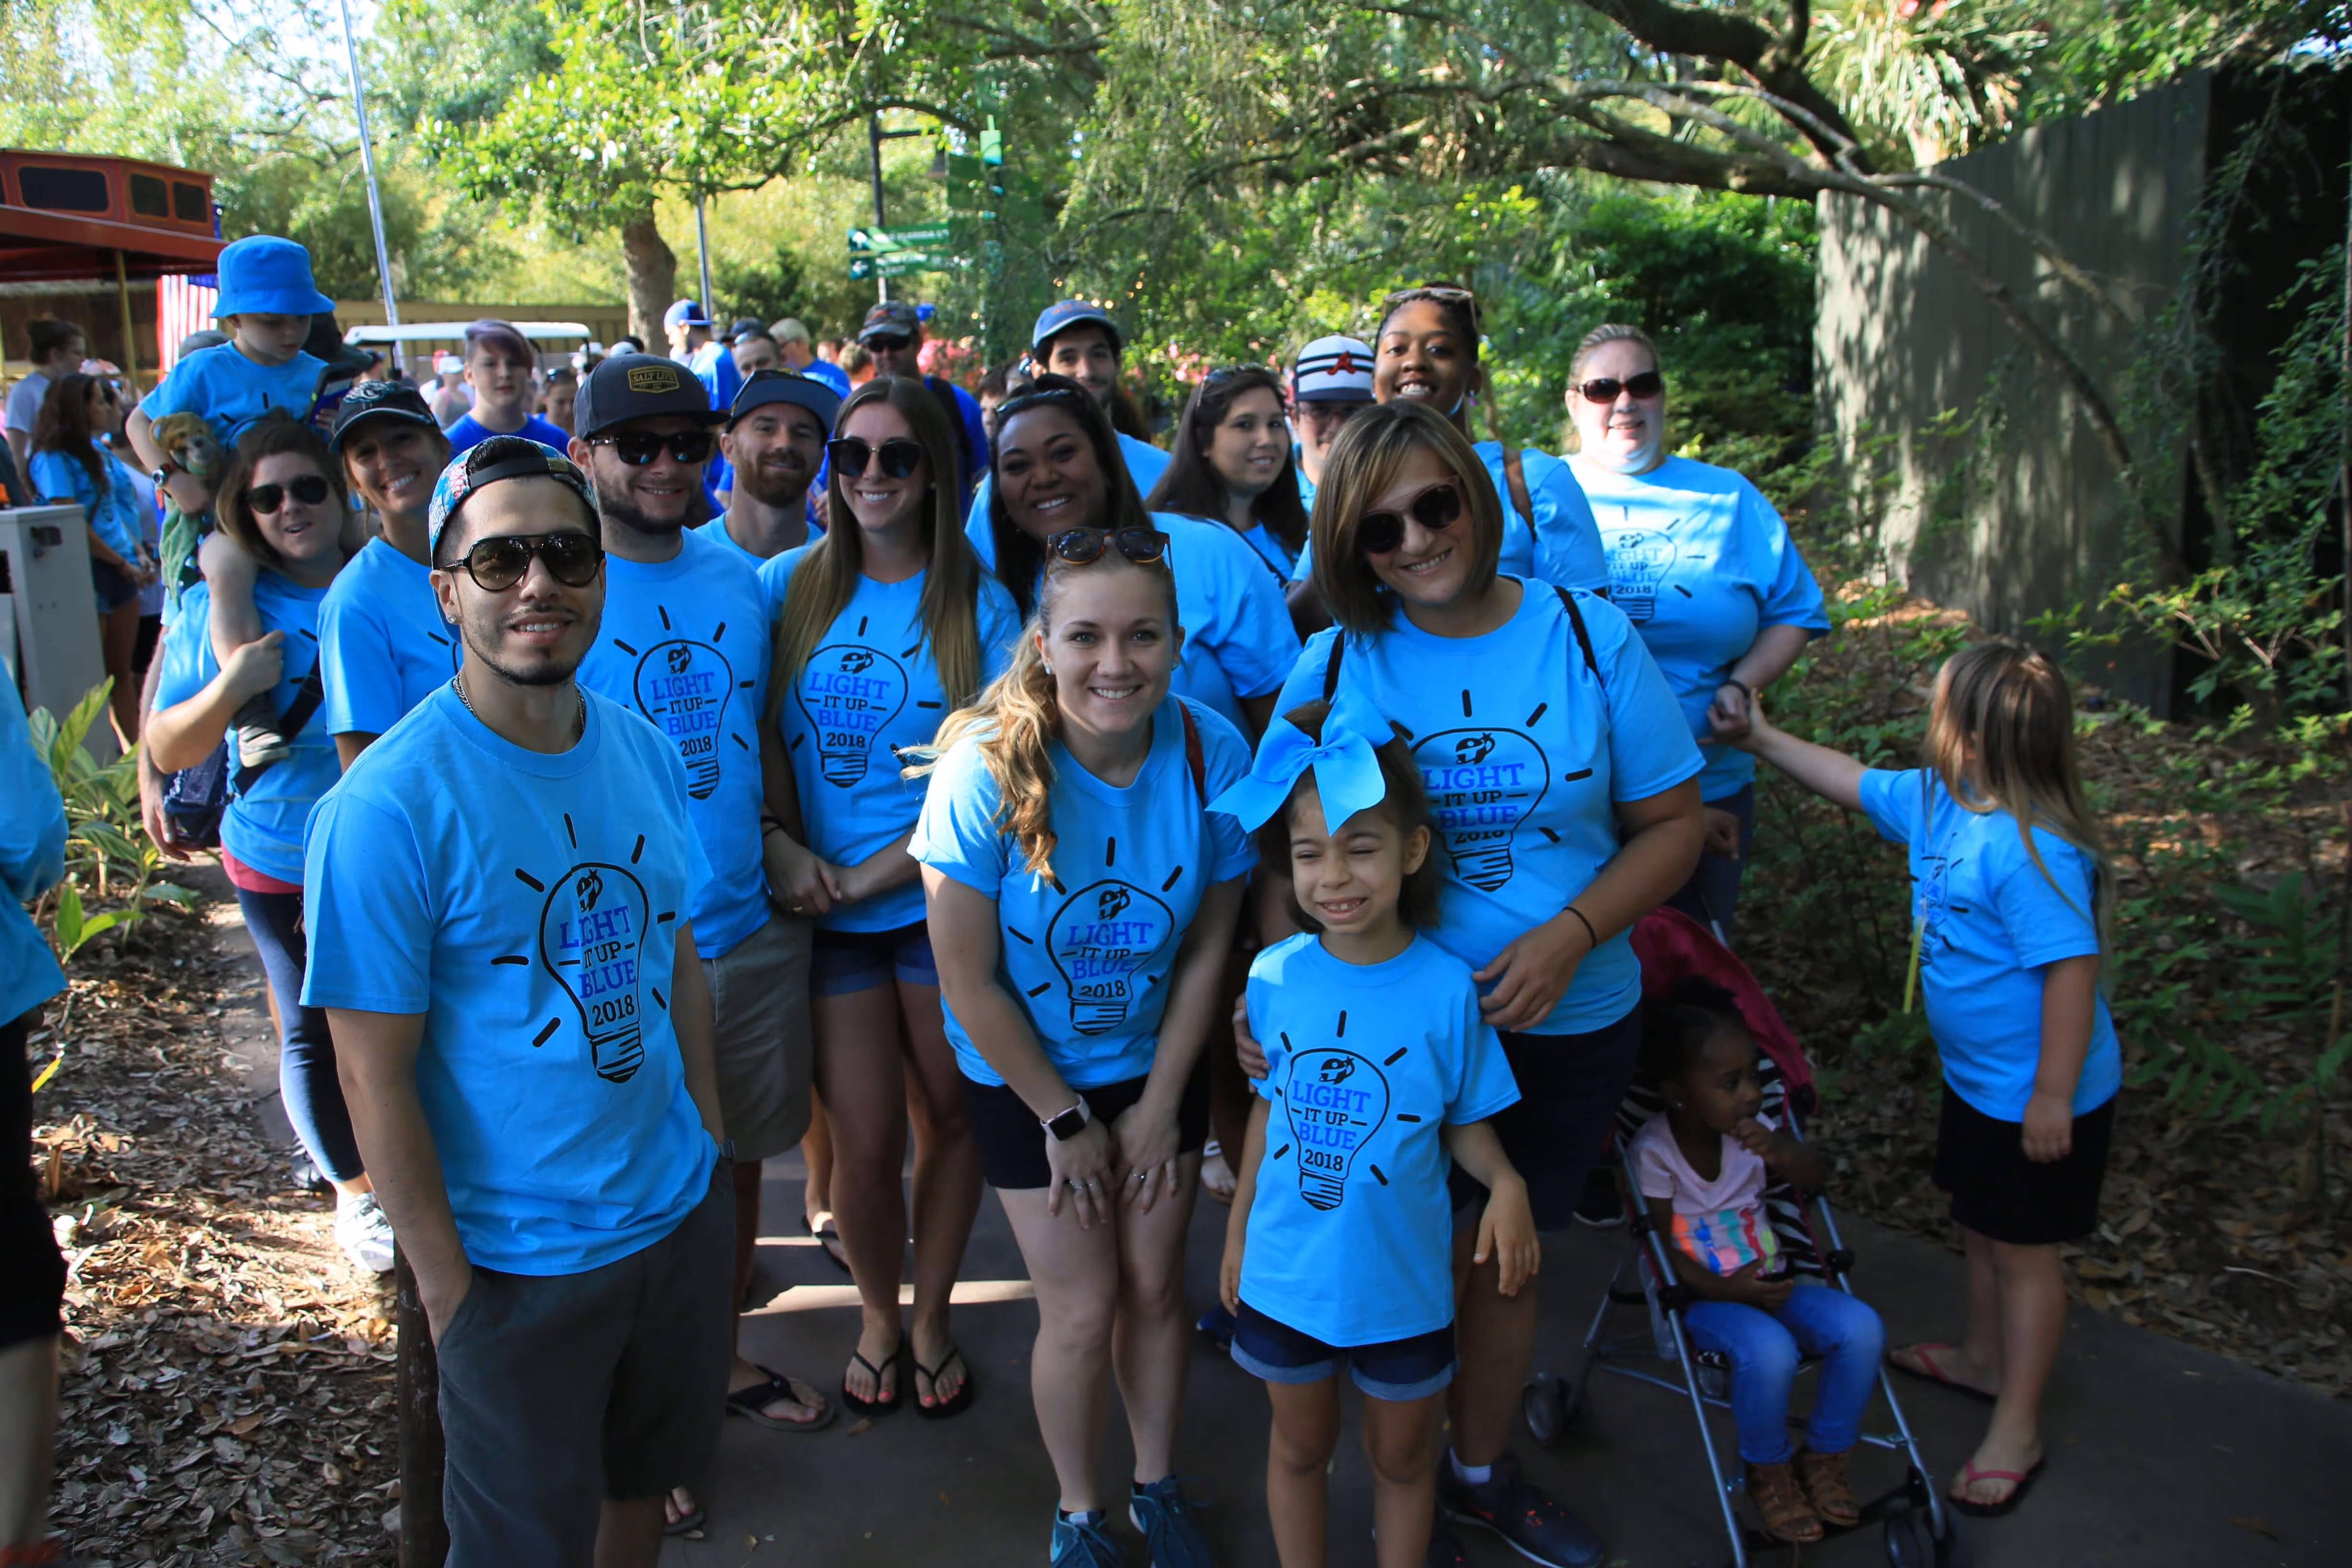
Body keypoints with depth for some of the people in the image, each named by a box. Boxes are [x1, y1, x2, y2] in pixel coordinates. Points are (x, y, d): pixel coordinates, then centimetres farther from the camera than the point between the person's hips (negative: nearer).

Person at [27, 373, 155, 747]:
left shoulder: (97, 451, 13)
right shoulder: (53, 459, -11)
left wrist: (139, 555, 6)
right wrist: (123, 564, -12)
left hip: (121, 572, 7)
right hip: (87, 574, -7)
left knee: (122, 670, 10)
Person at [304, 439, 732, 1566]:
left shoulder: (645, 753, -1)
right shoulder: (387, 806, -20)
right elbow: (374, 1076, -16)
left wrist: (713, 1150, 8)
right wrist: (447, 1290, -13)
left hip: (681, 1211, 5)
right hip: (517, 1259, -5)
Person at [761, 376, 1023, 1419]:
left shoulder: (978, 606, -3)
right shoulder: (789, 585, 1)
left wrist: (870, 873, -13)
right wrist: (782, 847, -11)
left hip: (943, 900, 0)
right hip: (821, 909, 0)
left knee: (951, 1118, 11)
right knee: (866, 1142, 4)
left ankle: (931, 1317, 35)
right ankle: (877, 1315, 32)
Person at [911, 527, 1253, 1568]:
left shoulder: (1214, 753, -19)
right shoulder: (987, 769, -27)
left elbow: (1208, 948, -6)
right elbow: (970, 984, -18)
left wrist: (1160, 1105, -3)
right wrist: (1065, 1120, -9)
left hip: (1157, 1062, 2)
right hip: (1024, 1075, -2)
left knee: (1155, 1287, 12)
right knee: (1082, 1308, 3)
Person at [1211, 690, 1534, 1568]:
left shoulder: (1447, 988, -19)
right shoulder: (1273, 977, -12)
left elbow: (1465, 1120, -6)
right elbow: (1270, 1108, 3)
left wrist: (1505, 1182, -26)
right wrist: (1237, 1232, 8)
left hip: (1404, 1286, -2)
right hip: (1283, 1275, 2)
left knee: (1402, 1460, 21)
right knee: (1300, 1446, 24)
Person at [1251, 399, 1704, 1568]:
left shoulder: (1590, 636, -6)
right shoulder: (1334, 662, -6)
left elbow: (1671, 825, -2)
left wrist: (1571, 934, -18)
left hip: (1565, 1028, 1)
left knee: (1500, 1259, 19)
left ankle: (1481, 1470, 46)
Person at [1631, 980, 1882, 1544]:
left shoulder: (1752, 1129, -1)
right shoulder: (1653, 1153, -16)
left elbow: (1817, 1176, 1)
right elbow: (1664, 1251, -14)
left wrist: (1781, 1152, -21)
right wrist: (1729, 1290, -27)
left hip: (1767, 1282, 5)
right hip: (1701, 1298, -5)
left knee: (1860, 1327, -20)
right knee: (1768, 1351, -35)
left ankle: (1827, 1459, 4)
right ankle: (1768, 1472, -3)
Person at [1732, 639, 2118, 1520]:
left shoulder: (2032, 851, -32)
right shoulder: (1937, 803, -3)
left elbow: (2072, 971, -30)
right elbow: (1855, 785, 13)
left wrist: (2054, 1094, -26)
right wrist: (1762, 738, 14)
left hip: (2038, 1095, -9)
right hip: (1978, 1079, 9)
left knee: (2022, 1249, 6)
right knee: (1979, 1226, 25)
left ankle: (2017, 1429, 23)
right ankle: (1985, 1359, 48)